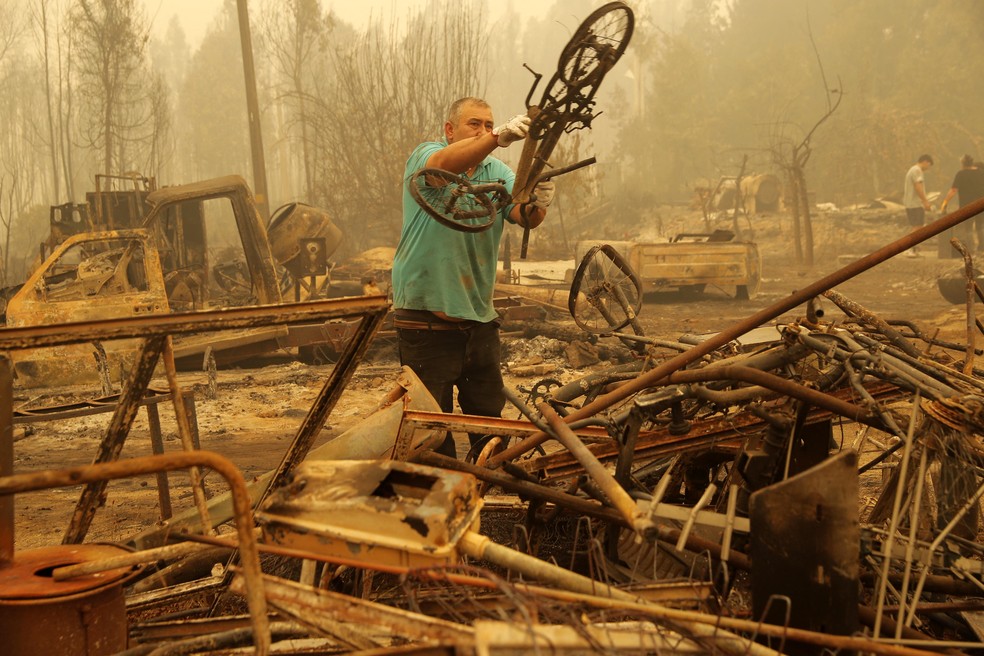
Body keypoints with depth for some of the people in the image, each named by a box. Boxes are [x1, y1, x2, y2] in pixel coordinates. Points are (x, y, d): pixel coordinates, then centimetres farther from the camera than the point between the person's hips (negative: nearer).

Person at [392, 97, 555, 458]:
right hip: (427, 317, -5)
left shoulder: (497, 172, 10)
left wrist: (537, 204, -32)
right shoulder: (424, 155, -3)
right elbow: (443, 163, -29)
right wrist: (498, 138, -43)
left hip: (479, 318, 5)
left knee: (491, 421, 13)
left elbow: (523, 215, -7)